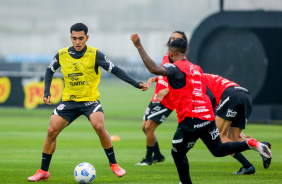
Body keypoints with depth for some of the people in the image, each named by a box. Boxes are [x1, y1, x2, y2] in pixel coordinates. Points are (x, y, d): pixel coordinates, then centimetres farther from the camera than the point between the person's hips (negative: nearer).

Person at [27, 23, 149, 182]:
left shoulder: (94, 54, -10)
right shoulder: (62, 55, -2)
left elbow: (115, 70, -10)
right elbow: (50, 70, 16)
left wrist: (136, 84, -17)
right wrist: (47, 92, 4)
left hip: (90, 100, -3)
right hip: (69, 101, 3)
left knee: (99, 127, -27)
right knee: (52, 131, -8)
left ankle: (114, 164, -9)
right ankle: (43, 171, 5)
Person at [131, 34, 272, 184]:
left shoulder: (175, 68, -8)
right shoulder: (195, 68, 16)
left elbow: (154, 69, -25)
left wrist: (139, 47, -22)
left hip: (190, 120, -7)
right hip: (207, 116, 7)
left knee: (178, 153, 10)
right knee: (218, 150, 19)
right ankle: (249, 144, 2)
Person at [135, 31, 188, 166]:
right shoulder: (166, 57, 13)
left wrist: (167, 90, -29)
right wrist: (154, 79, 5)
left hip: (166, 101, -9)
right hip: (155, 99, 9)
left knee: (149, 127, -12)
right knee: (145, 127, 12)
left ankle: (148, 159, 2)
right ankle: (158, 156, 28)